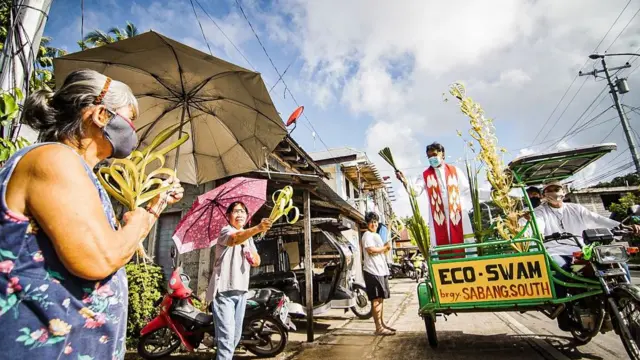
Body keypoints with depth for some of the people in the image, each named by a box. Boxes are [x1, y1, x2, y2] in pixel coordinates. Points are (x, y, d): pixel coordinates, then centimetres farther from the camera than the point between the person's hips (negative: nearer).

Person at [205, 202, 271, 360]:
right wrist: (258, 228, -52)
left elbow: (256, 262, 9)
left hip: (241, 290, 8)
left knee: (236, 336, 15)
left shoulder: (248, 237, 16)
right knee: (227, 337, -14)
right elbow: (235, 239, -34)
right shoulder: (226, 230, -8)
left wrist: (247, 246, -10)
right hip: (223, 290, -8)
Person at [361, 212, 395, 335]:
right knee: (376, 299, -7)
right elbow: (371, 250, -23)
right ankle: (379, 328, -3)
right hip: (372, 271, -10)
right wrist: (385, 247, -9)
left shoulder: (377, 236, 21)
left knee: (380, 298, 15)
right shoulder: (367, 235, -9)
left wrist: (387, 248, 5)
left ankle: (382, 323, 24)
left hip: (381, 270, 10)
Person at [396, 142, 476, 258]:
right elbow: (415, 191, -8)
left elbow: (467, 190, 10)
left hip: (457, 213, 1)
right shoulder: (425, 175, 7)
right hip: (438, 216, 0)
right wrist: (405, 182, -25)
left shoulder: (455, 170, 10)